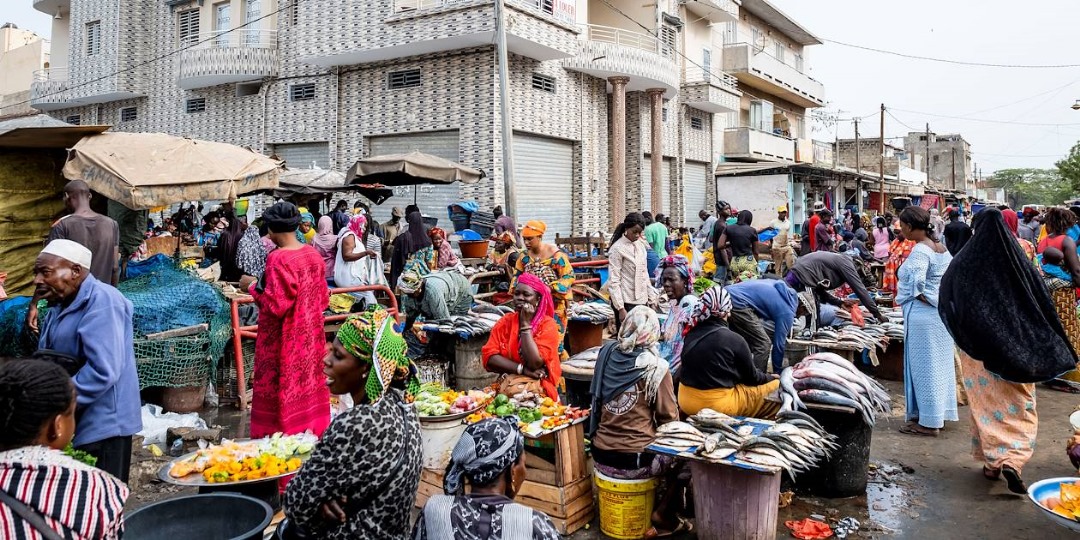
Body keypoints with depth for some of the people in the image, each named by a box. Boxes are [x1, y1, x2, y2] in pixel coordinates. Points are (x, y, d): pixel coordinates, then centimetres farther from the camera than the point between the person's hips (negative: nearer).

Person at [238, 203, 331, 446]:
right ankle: (312, 430, 27)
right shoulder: (313, 254, 1)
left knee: (284, 389, 5)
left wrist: (253, 286, -9)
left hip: (283, 342, -7)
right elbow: (323, 299, 8)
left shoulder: (278, 259, -21)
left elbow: (275, 305, -22)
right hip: (309, 336, 7)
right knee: (308, 383, 17)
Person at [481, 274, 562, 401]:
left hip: (540, 389, -3)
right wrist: (522, 369, -17)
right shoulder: (506, 321, 5)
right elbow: (488, 357, -6)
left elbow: (535, 363, -19)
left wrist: (525, 323, -14)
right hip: (507, 384, 3)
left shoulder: (548, 324, -7)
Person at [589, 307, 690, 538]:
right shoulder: (655, 367, -14)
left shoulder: (607, 354, -2)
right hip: (634, 462, -5)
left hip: (601, 456, 5)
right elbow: (669, 418, -6)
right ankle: (665, 516, 14)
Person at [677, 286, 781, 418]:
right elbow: (751, 377, 0)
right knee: (774, 384, 10)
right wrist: (770, 377, 22)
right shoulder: (733, 340, -14)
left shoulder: (691, 334, 2)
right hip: (718, 405, -6)